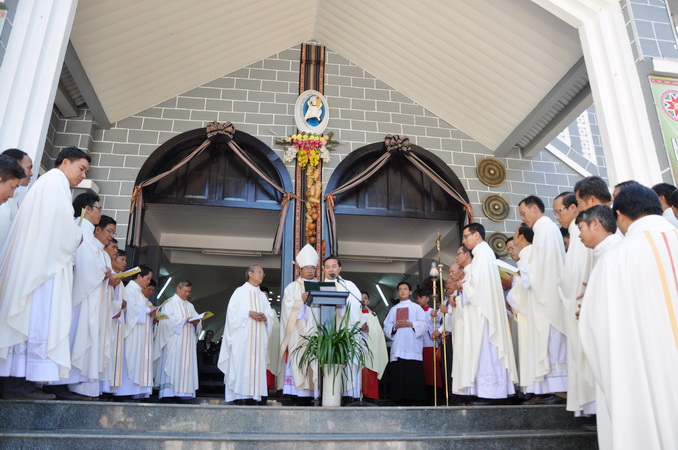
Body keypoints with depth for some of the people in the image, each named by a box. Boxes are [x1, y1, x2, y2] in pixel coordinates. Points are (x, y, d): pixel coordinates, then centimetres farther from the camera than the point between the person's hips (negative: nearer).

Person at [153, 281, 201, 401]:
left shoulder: (190, 306, 23)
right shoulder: (169, 303, 4)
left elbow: (197, 319, 14)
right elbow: (168, 319, -10)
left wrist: (196, 322, -8)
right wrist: (185, 320, -15)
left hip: (187, 341, 6)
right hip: (173, 340, -5)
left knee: (186, 364, -2)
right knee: (172, 363, -11)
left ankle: (183, 391, -2)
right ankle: (168, 391, -11)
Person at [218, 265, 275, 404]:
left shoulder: (262, 296, 20)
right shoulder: (240, 291, 5)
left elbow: (270, 314, 15)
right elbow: (232, 310, -5)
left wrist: (265, 317, -7)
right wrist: (249, 313, -15)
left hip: (258, 335, 5)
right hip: (242, 334, -5)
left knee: (257, 363, -1)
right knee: (240, 362, -8)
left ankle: (252, 394, 1)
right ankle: (237, 394, -6)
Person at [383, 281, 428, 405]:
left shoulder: (416, 307, 14)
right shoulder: (393, 309, 21)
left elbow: (424, 324, 4)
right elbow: (386, 327, 15)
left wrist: (411, 324, -10)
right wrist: (395, 326, -5)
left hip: (413, 347, -3)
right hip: (397, 347, 3)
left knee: (414, 375, -9)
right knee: (398, 375, -4)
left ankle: (415, 400, -6)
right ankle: (400, 400, 0)